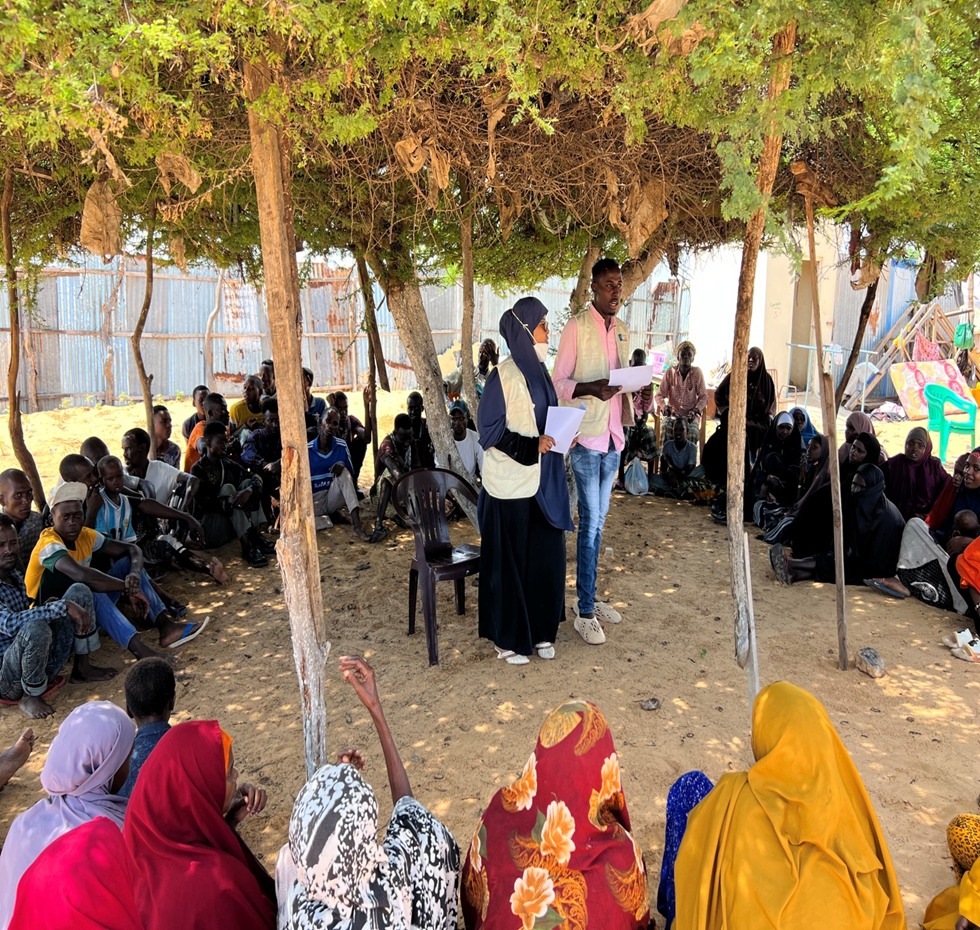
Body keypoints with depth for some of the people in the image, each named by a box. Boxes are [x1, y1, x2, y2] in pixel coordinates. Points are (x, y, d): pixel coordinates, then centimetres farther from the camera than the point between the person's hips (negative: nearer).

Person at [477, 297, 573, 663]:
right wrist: (533, 445, -24)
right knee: (510, 562, 4)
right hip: (511, 485, -7)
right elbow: (490, 432, -14)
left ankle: (539, 630, 27)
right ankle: (507, 637, 19)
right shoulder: (503, 377, -14)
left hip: (543, 483, 7)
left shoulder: (539, 372, 9)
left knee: (546, 558, 12)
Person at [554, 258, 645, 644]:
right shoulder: (576, 327, -8)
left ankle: (591, 598, 24)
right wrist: (591, 388, -27)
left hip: (613, 436, 7)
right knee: (590, 520, -6)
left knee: (599, 520, 13)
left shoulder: (622, 331, 13)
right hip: (586, 436, -7)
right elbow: (558, 383, -10)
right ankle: (585, 611, 3)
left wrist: (640, 390, -1)